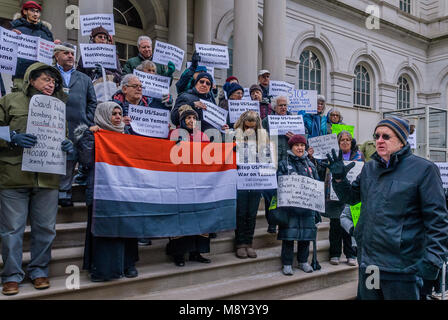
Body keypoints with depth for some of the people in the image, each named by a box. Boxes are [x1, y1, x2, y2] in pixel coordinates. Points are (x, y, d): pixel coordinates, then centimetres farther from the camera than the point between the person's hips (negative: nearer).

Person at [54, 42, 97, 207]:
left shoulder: (84, 79, 20)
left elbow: (92, 102, 17)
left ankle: (64, 192, 11)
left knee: (70, 161, 3)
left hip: (77, 129, 2)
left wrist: (88, 120, 5)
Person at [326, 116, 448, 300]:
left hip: (402, 267, -6)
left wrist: (432, 260, -16)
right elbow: (350, 197, 19)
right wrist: (339, 178, 1)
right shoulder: (369, 168, 10)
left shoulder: (423, 169, -8)